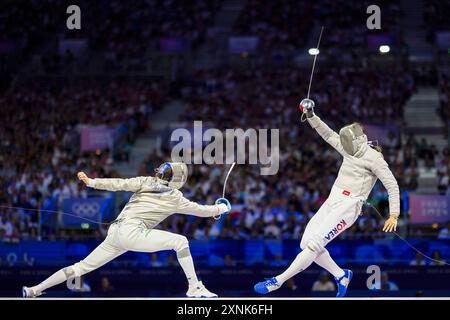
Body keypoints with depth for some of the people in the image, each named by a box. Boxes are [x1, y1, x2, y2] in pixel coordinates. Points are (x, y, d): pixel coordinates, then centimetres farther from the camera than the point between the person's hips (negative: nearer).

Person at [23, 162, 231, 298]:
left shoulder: (145, 182, 16)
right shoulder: (175, 198, 7)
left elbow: (120, 184, 1)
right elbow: (202, 211, 20)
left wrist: (91, 182, -2)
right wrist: (222, 208, 38)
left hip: (115, 233, 6)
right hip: (132, 232, -6)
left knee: (82, 268, 12)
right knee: (180, 241, -5)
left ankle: (34, 291, 11)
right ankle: (194, 288, -8)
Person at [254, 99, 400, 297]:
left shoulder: (374, 158, -11)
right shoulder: (350, 149, 11)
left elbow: (392, 186, -11)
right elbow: (328, 134, 20)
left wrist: (394, 215, -17)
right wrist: (311, 116, 7)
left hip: (347, 208, -9)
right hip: (331, 202, 9)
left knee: (313, 244, -18)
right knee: (306, 244, 3)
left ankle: (278, 281, -17)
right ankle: (341, 275, 18)